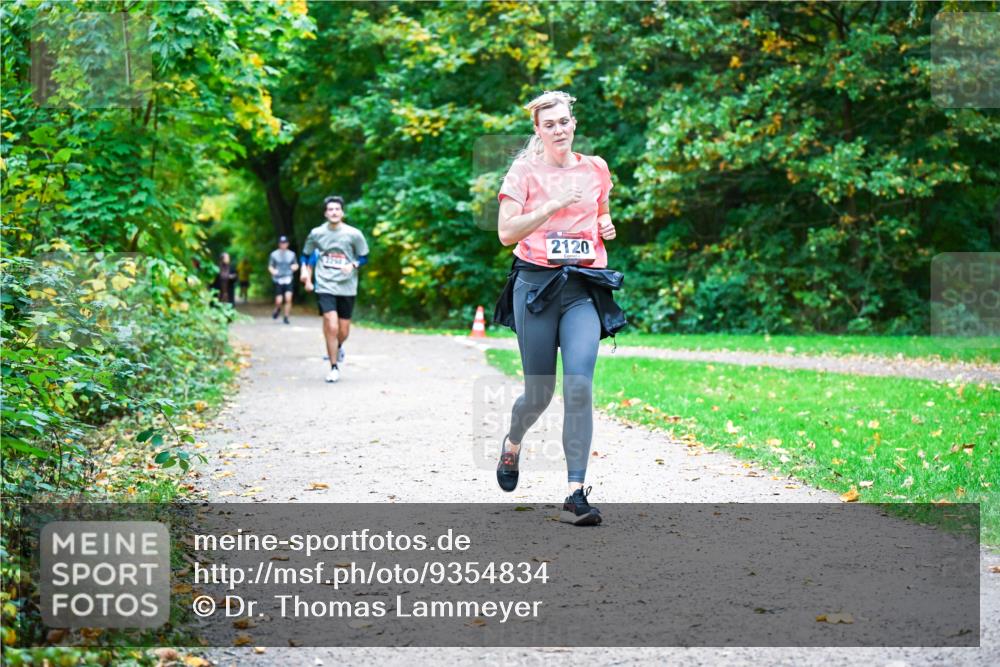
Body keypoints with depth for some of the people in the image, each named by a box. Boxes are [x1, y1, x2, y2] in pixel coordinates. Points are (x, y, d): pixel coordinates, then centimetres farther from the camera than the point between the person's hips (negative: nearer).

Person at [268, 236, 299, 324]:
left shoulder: (291, 254, 7)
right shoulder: (274, 254, 2)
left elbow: (296, 265, 19)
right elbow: (270, 266, 8)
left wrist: (295, 266, -6)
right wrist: (273, 271, -15)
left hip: (288, 279, 1)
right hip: (278, 280, -1)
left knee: (288, 299, -15)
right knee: (279, 301, -5)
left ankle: (286, 317, -1)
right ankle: (277, 309, 31)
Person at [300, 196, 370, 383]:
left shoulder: (354, 234, -3)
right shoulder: (316, 234, 0)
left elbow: (364, 257, 7)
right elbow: (306, 255, 16)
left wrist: (353, 265, -13)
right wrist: (306, 273, 3)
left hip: (347, 288, 1)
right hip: (325, 287, -1)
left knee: (343, 331, 7)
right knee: (331, 327, -15)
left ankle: (338, 348, 43)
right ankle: (334, 367, -2)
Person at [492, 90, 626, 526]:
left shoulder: (595, 168, 12)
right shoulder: (525, 171, 1)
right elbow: (506, 232, -9)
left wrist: (607, 226, 7)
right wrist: (554, 204, -17)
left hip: (585, 287, 2)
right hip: (537, 284, -2)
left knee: (579, 384, -16)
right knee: (539, 393, 5)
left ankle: (576, 494, -14)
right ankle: (512, 444, 41)